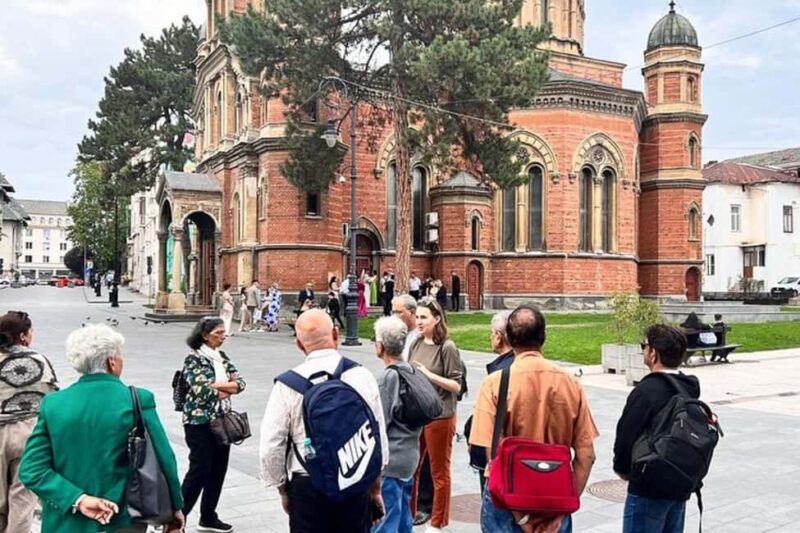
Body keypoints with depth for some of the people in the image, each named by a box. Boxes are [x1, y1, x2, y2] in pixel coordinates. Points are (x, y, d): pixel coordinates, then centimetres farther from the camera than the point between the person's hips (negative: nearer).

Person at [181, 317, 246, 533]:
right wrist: (226, 390, -7)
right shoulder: (193, 359, -11)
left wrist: (217, 385, -14)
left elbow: (240, 383, 1)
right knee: (200, 471, -2)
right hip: (200, 422, -7)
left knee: (218, 471, 11)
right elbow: (203, 391, -21)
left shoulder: (222, 357, 9)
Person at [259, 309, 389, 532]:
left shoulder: (288, 384, -9)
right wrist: (375, 487, 14)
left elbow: (270, 447, -8)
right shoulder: (362, 376, -5)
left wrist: (283, 488, 9)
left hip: (307, 485, -1)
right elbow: (380, 438, 1)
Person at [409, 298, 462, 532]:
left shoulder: (447, 348, -12)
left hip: (439, 417, -5)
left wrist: (428, 375, -21)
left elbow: (456, 386, -14)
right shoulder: (416, 344, 4)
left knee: (439, 471, 10)